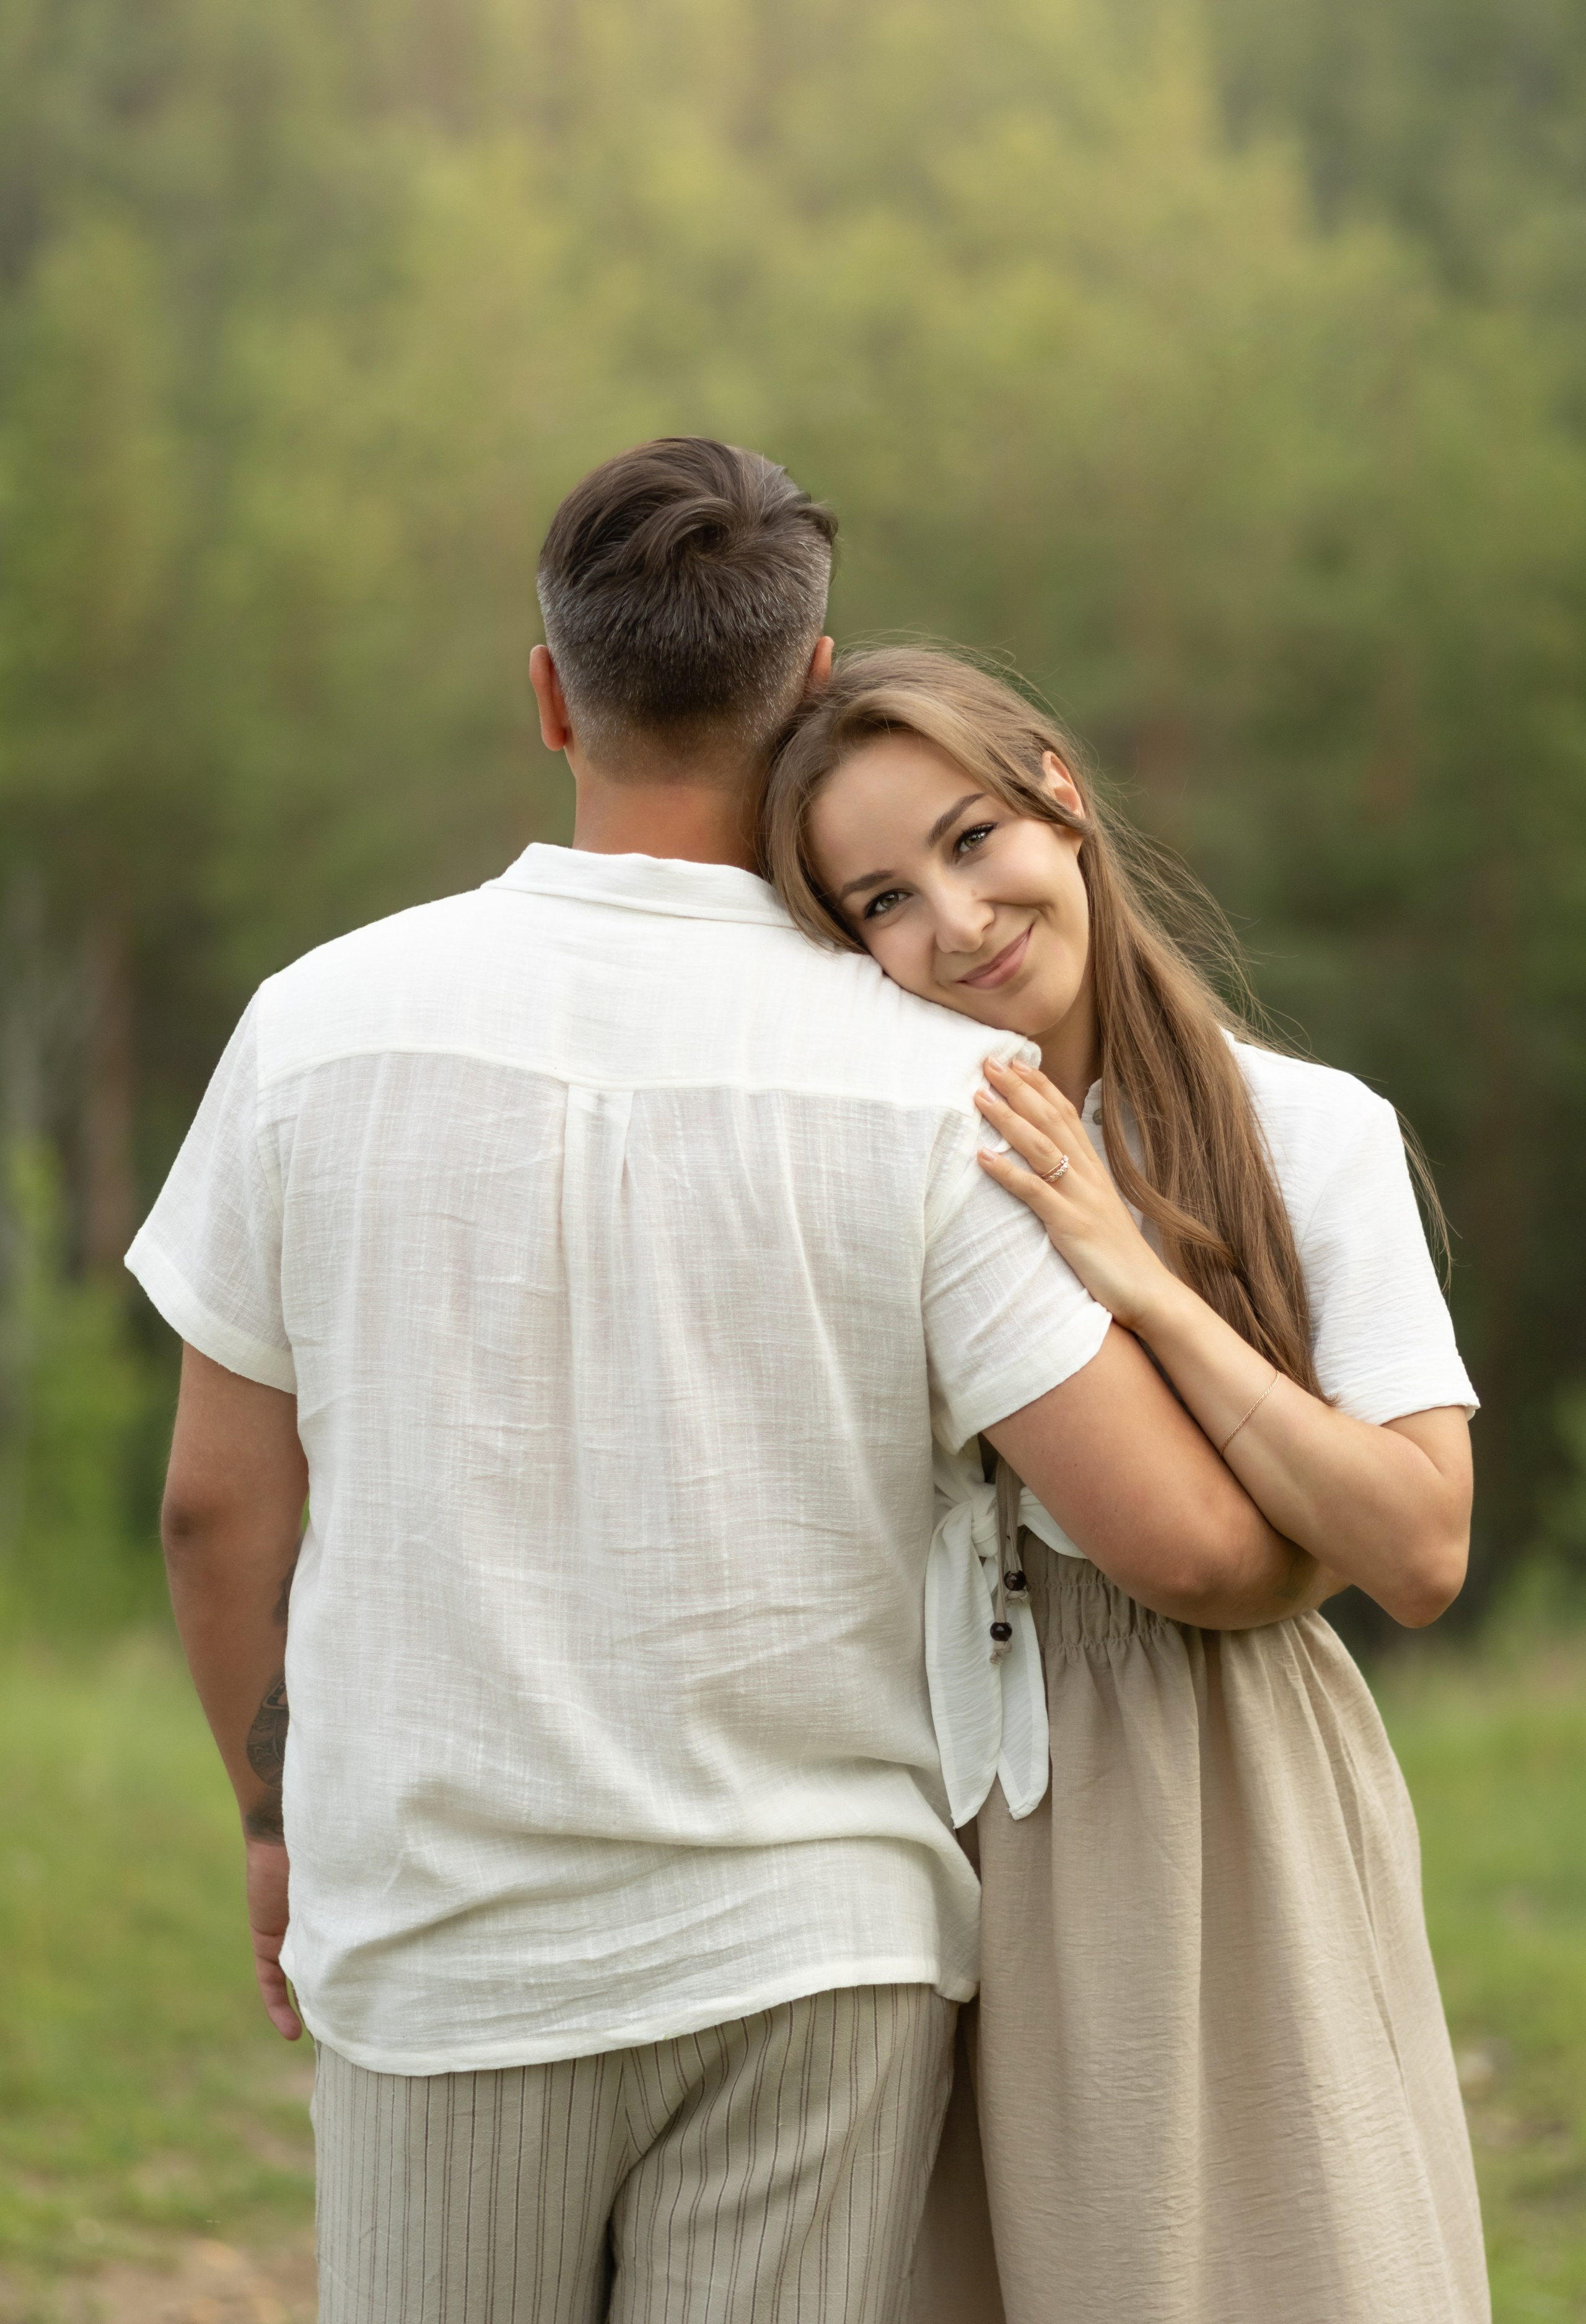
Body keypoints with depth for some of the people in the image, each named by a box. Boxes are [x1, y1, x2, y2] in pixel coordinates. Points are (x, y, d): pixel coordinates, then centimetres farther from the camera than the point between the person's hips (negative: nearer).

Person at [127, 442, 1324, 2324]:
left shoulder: (321, 1023, -5)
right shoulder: (926, 1087, -10)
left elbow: (220, 1504, 2)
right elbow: (1179, 1539, -13)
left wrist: (280, 1817, 18)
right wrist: (1330, 1544, 10)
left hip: (435, 1937, 1)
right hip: (811, 1950, -1)